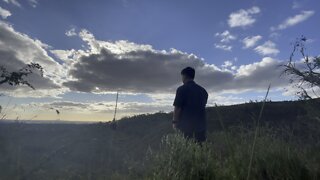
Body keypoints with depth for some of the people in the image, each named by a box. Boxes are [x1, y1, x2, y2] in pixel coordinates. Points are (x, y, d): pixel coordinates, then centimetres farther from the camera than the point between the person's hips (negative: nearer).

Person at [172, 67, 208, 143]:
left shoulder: (182, 89, -8)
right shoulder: (202, 90, 11)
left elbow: (177, 108, -12)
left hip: (186, 125, -5)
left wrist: (174, 122, -3)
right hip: (201, 124, 5)